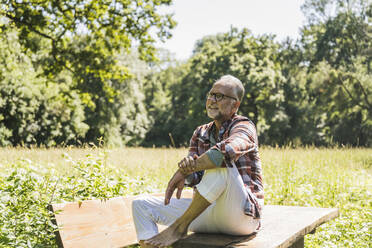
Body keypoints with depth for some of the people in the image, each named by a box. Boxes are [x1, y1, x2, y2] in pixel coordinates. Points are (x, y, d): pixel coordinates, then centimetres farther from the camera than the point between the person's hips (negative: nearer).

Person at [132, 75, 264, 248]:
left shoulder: (244, 126, -6)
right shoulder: (200, 133, 13)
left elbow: (228, 149, -32)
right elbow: (193, 178, 1)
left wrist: (183, 171, -27)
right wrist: (187, 166, -25)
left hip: (241, 214, -6)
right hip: (207, 211, 6)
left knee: (222, 163, -35)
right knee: (141, 205, -1)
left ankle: (179, 227, -23)